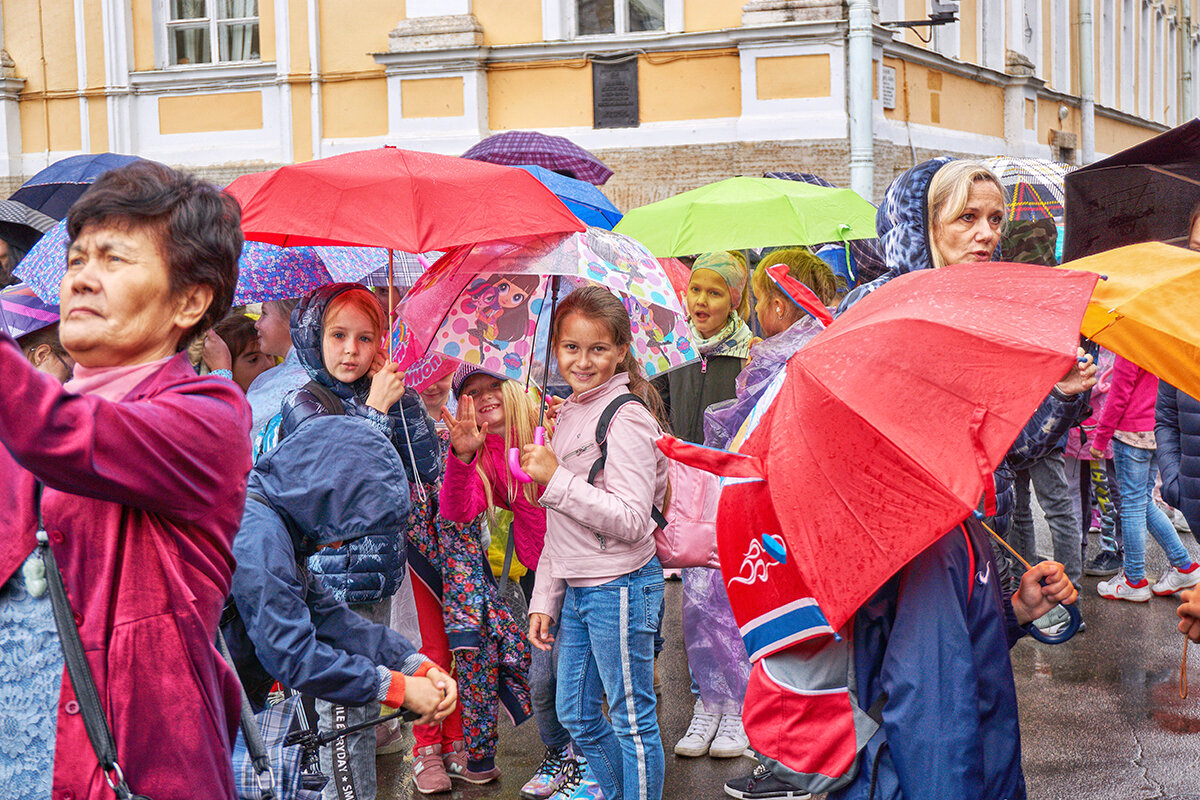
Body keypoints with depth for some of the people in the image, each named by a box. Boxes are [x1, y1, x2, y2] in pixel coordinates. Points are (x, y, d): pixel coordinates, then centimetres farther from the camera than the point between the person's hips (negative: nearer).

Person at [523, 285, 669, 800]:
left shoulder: (626, 419, -15)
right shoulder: (569, 415, 12)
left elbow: (631, 520, -24)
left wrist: (556, 479, -24)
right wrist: (544, 598, 17)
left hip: (620, 589, -9)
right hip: (575, 590, 9)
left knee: (632, 719, 3)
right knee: (575, 715, 19)